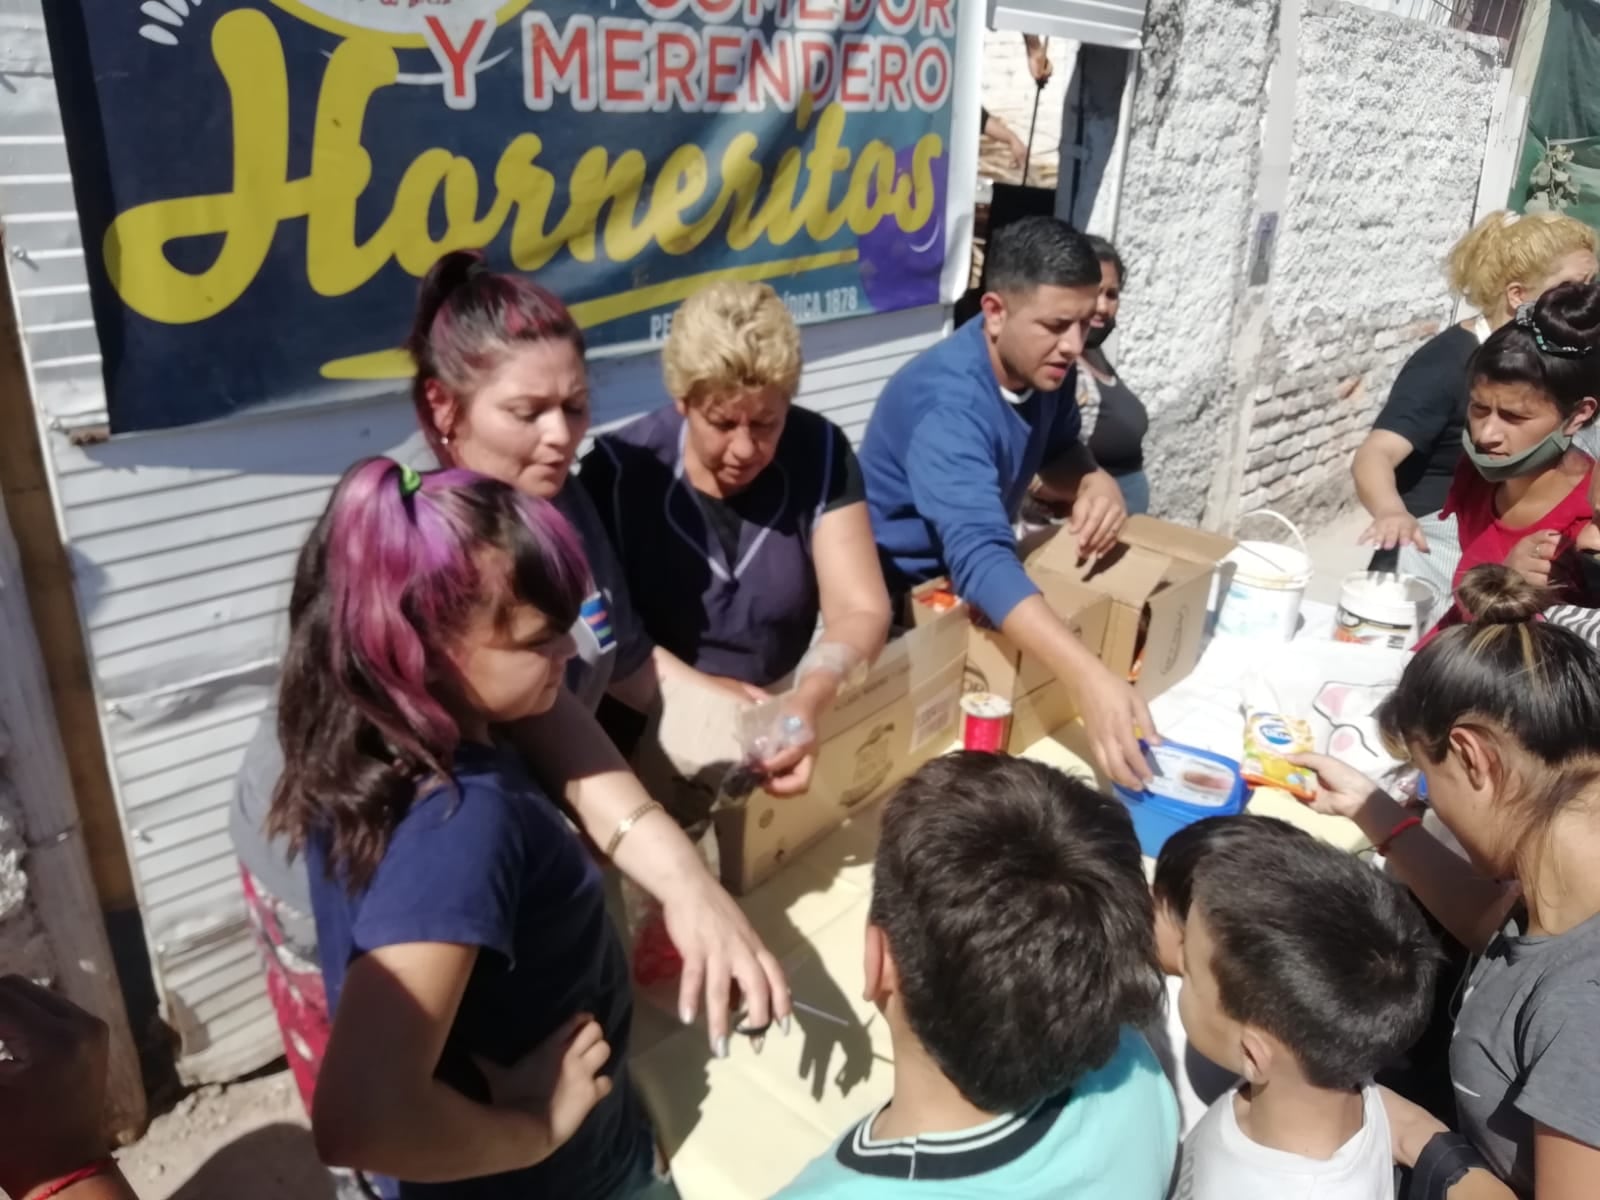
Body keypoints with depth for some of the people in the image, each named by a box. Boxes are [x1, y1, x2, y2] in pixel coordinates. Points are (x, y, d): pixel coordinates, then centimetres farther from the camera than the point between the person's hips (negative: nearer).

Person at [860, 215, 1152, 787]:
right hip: (900, 597, -7)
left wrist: (1094, 482, -18)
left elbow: (1058, 450, 7)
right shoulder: (948, 401, -33)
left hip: (976, 584, 7)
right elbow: (979, 557, -45)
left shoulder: (1044, 365, -9)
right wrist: (1089, 676, -57)